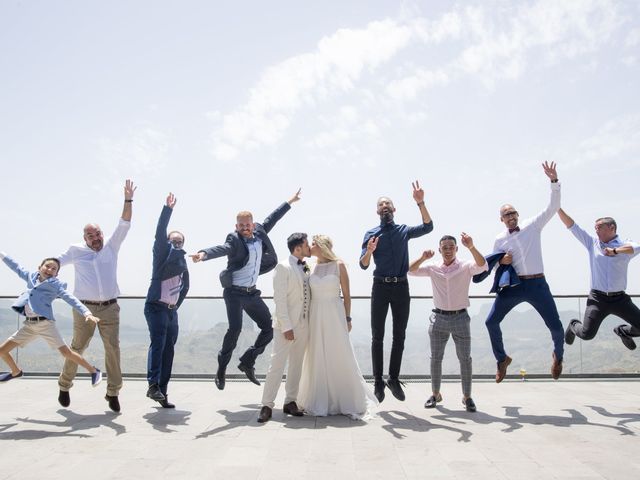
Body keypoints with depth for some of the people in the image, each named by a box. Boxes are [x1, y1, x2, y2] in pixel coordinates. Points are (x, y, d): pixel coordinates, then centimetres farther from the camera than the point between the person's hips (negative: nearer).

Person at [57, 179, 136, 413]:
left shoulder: (111, 247, 6)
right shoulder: (76, 251, 7)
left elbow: (124, 225, -2)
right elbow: (54, 262, 22)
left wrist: (128, 200, -11)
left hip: (110, 307, 1)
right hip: (84, 308, 0)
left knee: (113, 348, -4)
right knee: (77, 348, 9)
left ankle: (113, 392, 5)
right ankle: (64, 386, 29)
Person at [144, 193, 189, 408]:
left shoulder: (182, 261, 17)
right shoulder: (162, 253, 0)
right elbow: (160, 233, -17)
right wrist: (168, 209, -24)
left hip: (172, 310, 7)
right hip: (156, 307, -7)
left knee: (168, 350, 5)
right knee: (158, 343, -21)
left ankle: (162, 392, 10)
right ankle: (153, 385, -25)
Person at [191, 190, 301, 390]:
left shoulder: (259, 233, 5)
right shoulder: (234, 240, -12)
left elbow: (272, 218, 18)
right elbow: (222, 248, -31)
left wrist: (290, 202, 29)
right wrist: (204, 254, -53)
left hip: (252, 293, 7)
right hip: (234, 292, -7)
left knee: (269, 328, 7)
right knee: (235, 328, -18)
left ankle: (247, 362, 20)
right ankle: (221, 369, -1)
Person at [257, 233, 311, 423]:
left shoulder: (306, 269, 12)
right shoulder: (283, 267, -7)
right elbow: (280, 298, -12)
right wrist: (286, 326, -17)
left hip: (303, 325, 7)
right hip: (286, 325, -6)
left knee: (296, 365, 11)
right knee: (277, 364, -7)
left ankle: (290, 401, 21)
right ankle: (267, 405, 1)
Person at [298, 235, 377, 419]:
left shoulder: (338, 265, -3)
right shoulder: (313, 267, 7)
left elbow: (346, 294, -1)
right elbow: (308, 293, 12)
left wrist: (348, 318, -3)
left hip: (335, 315, -4)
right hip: (316, 316, 4)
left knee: (340, 358, -1)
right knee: (318, 359, 6)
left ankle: (349, 402, 13)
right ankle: (320, 403, 17)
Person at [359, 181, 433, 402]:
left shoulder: (404, 231, 9)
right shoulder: (371, 234, 5)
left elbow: (427, 227, -8)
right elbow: (363, 265, -1)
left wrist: (420, 203, -18)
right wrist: (369, 251, -23)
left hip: (401, 286, 2)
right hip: (380, 286, -1)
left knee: (399, 336, 7)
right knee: (377, 336, 1)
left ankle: (394, 379, 17)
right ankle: (378, 382, 8)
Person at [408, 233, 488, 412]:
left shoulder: (465, 267, -2)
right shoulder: (433, 269, 6)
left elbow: (482, 265, -20)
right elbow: (411, 270, -1)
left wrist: (471, 247, -37)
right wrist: (423, 258, -20)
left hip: (460, 318, -2)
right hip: (439, 318, 2)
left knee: (465, 358, 2)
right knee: (435, 358, 8)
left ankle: (467, 396, 13)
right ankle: (435, 394, 21)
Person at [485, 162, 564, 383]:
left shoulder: (533, 226, 4)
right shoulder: (499, 240, 7)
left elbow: (553, 206, -4)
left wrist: (554, 180, -13)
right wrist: (501, 262, -8)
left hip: (538, 285, -1)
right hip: (512, 286, 1)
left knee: (556, 326, -1)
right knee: (491, 322, -6)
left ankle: (558, 356, 34)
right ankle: (502, 359, 18)